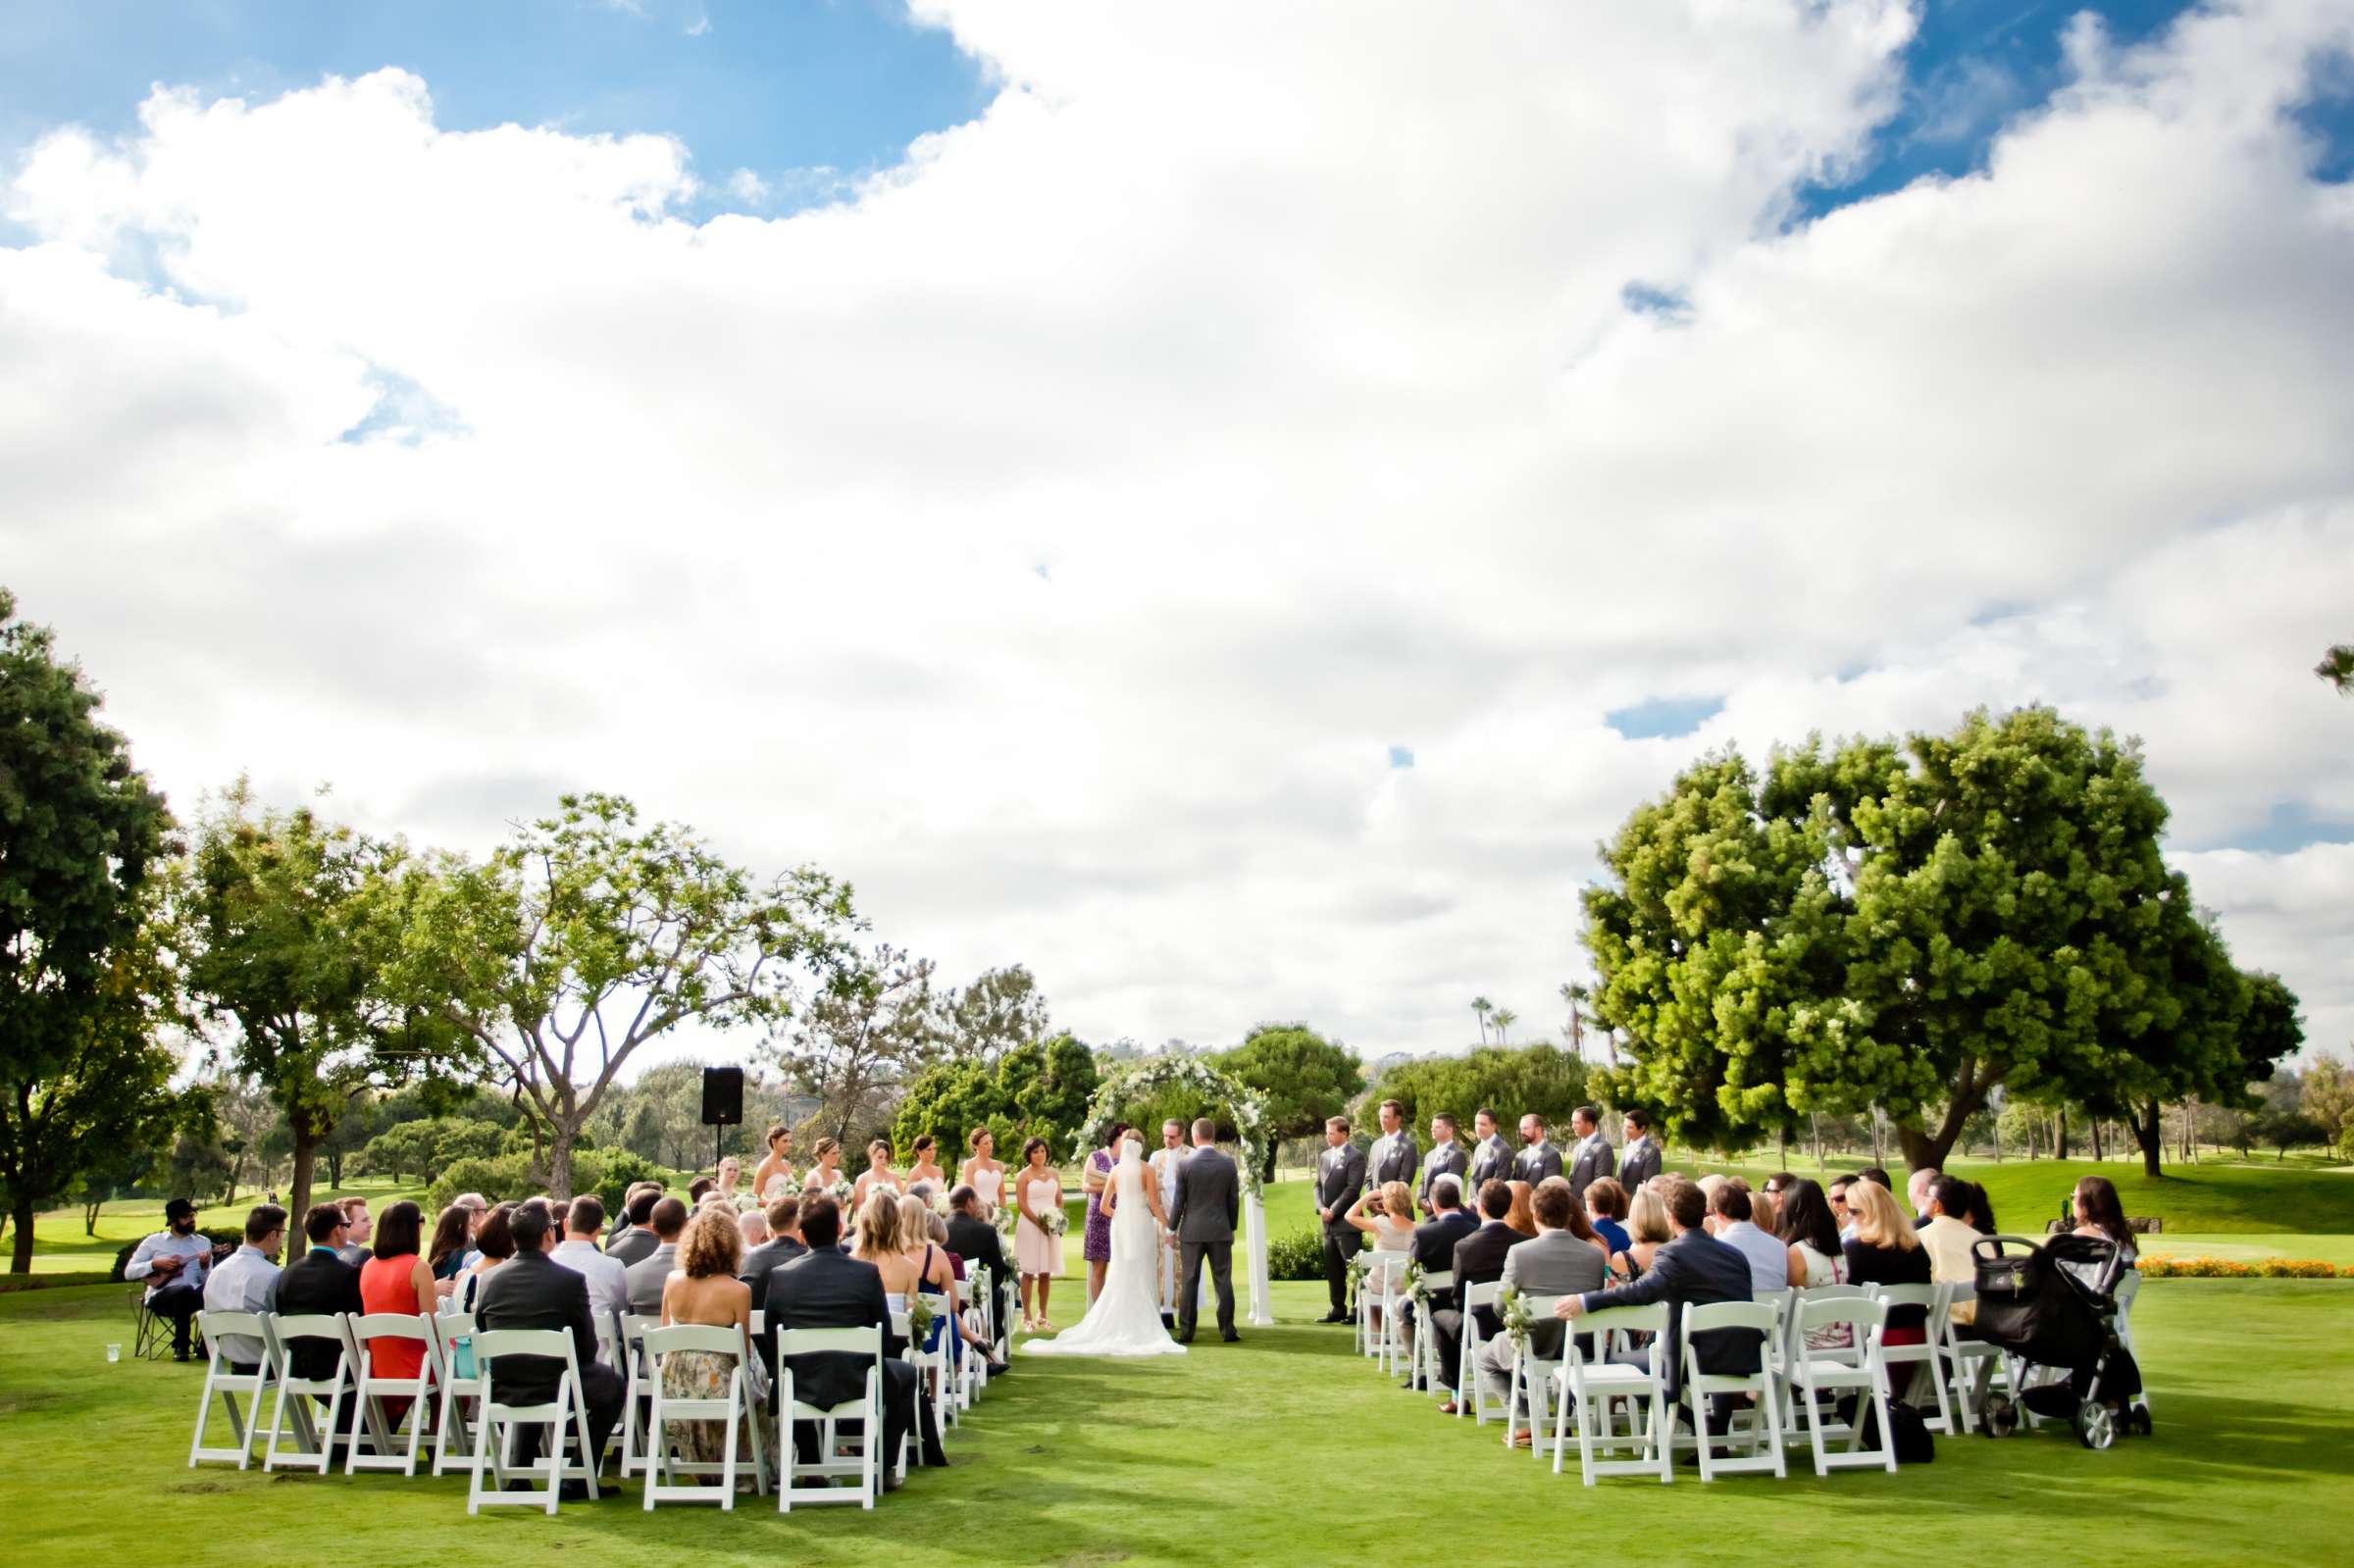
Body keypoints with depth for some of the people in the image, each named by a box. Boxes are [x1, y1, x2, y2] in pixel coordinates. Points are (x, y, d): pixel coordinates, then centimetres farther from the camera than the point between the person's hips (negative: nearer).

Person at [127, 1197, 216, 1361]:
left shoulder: (203, 1242, 16)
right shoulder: (154, 1241, 11)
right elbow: (129, 1272, 6)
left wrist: (205, 1266, -12)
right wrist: (156, 1264, -8)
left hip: (193, 1295, 3)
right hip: (161, 1296, -3)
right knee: (185, 1290, -38)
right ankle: (180, 1347, -23)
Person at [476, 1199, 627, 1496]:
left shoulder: (489, 1280, -4)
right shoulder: (571, 1279, -16)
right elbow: (587, 1348, -9)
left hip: (502, 1390, 5)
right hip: (556, 1386, -5)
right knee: (614, 1386, 21)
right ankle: (578, 1479, 16)